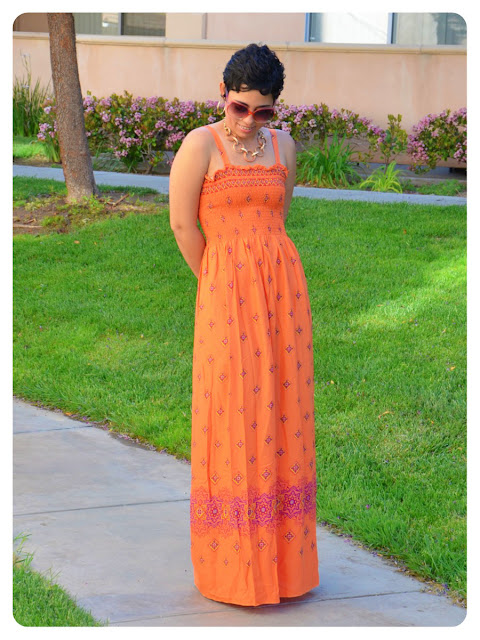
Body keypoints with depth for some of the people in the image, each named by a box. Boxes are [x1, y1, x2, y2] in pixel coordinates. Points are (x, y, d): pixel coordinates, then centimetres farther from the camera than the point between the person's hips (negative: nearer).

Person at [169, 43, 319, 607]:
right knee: (232, 422, -2)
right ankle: (233, 566, 6)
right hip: (225, 292, -4)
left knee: (281, 416, 6)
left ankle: (281, 558, 16)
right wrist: (218, 284, 5)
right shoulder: (201, 144, -4)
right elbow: (182, 224, -4)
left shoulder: (283, 147, 11)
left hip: (283, 288, 5)